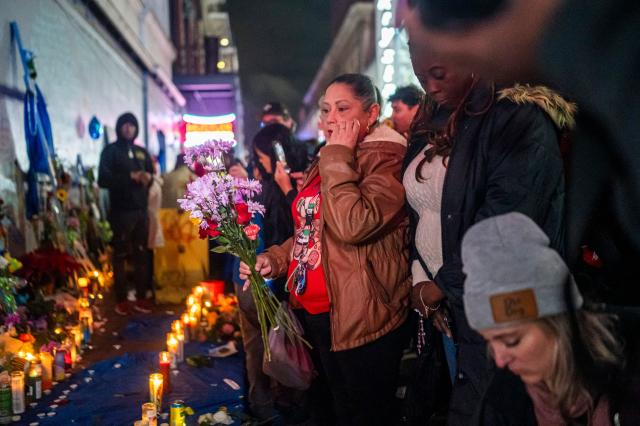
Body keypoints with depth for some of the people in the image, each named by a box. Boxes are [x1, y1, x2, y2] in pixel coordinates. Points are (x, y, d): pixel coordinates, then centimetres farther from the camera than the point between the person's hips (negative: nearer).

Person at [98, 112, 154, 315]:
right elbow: (103, 179, -10)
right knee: (120, 256, -1)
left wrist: (149, 178, -4)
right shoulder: (110, 151, 1)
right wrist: (130, 177, -18)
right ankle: (121, 300, 5)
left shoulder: (142, 152, 17)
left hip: (141, 210, 5)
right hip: (121, 211, -5)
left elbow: (152, 174, 20)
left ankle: (141, 298, 15)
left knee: (141, 255, 7)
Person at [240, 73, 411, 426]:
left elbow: (354, 225, -30)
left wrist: (338, 158, -21)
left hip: (361, 318, -8)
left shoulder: (386, 157, -14)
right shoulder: (326, 164, 13)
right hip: (315, 313, 8)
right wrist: (274, 259, 6)